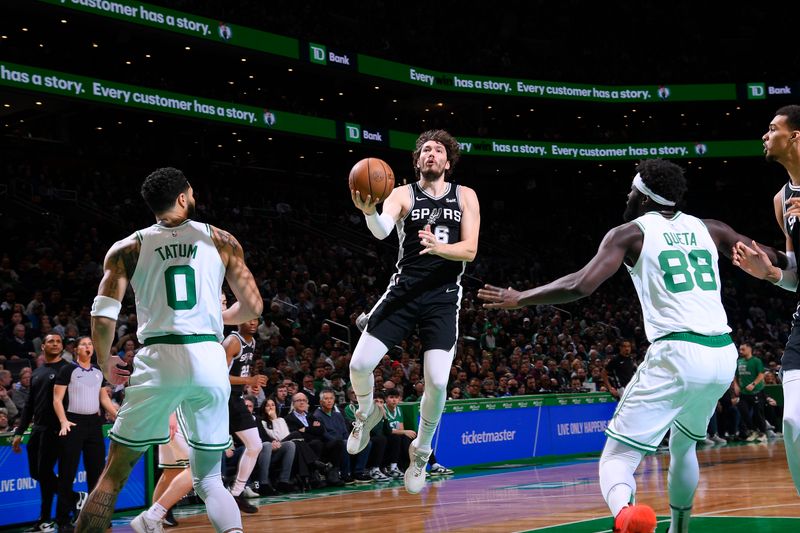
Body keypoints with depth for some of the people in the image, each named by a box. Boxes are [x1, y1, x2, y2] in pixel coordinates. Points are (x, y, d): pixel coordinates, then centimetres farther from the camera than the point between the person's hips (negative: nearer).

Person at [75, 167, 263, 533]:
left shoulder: (127, 249, 8)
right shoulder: (222, 241, 11)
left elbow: (103, 318, -2)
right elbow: (253, 308, 12)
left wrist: (105, 363, 16)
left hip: (158, 361, -1)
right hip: (210, 360, 1)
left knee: (115, 474, 12)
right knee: (209, 478, 14)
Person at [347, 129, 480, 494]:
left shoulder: (465, 197, 7)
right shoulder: (404, 195, 2)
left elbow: (470, 249, -2)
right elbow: (382, 231, -19)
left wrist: (439, 247, -23)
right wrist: (369, 212, -42)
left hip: (443, 299, 0)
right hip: (404, 292, 0)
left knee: (437, 382, -10)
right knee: (360, 364, -11)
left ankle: (421, 451, 15)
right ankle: (367, 413, 24)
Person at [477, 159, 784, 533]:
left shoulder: (630, 233, 5)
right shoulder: (709, 229, 18)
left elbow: (580, 286, -8)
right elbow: (771, 262, 20)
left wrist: (518, 299, 4)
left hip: (676, 355, -5)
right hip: (723, 355, 5)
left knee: (618, 456, -4)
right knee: (683, 445, 32)